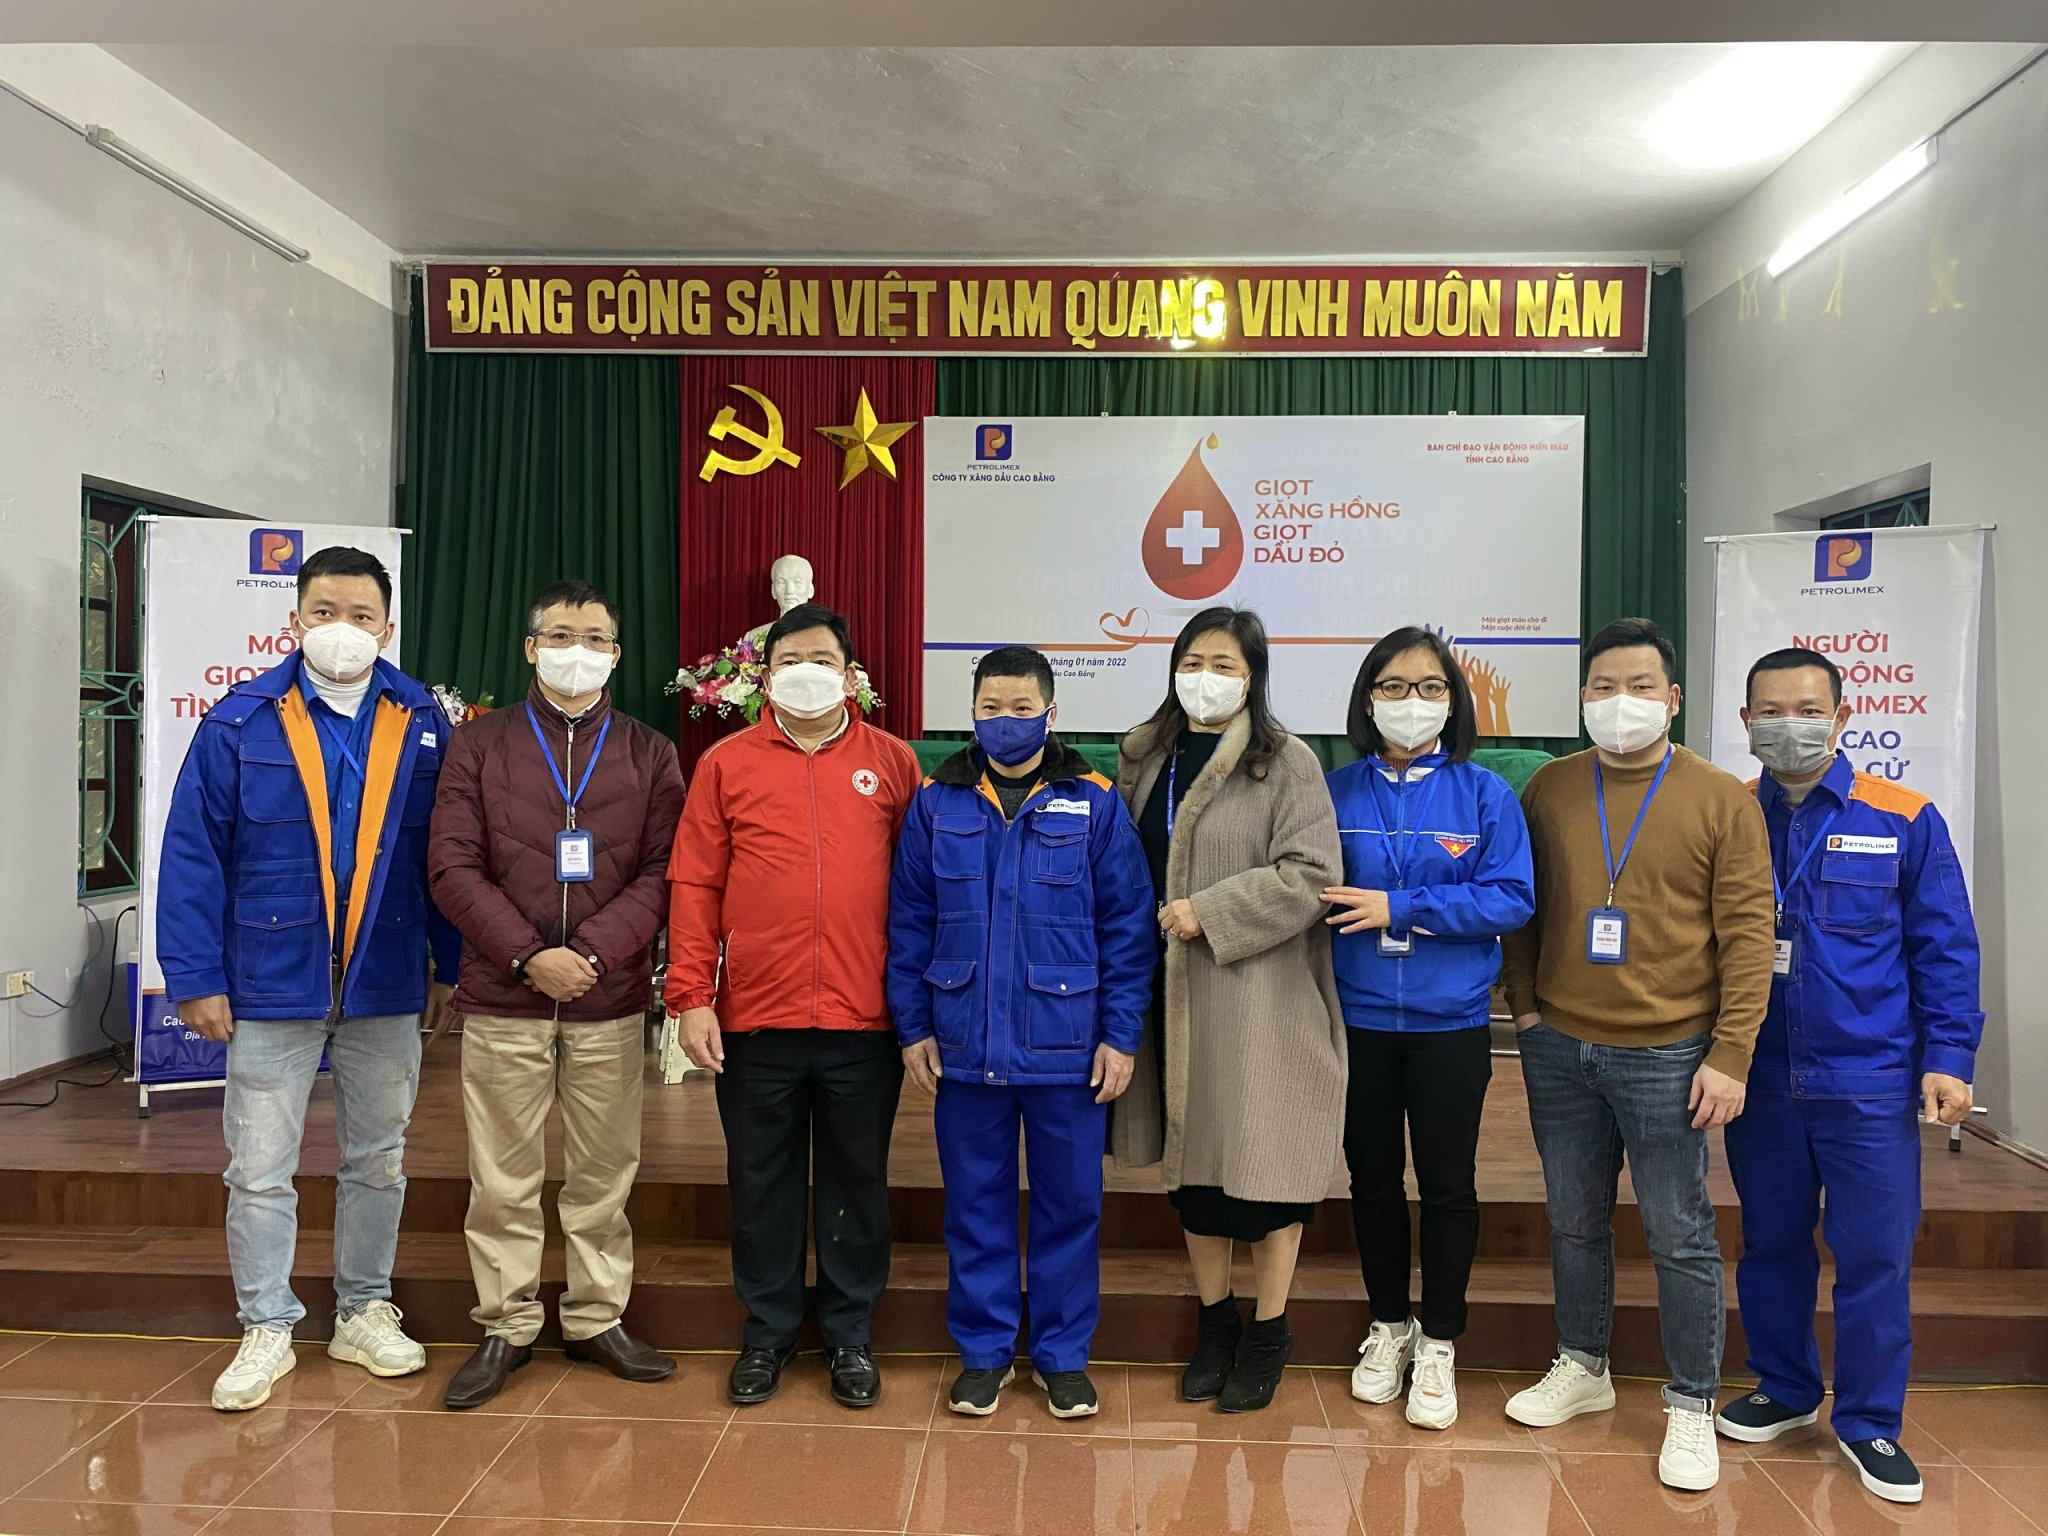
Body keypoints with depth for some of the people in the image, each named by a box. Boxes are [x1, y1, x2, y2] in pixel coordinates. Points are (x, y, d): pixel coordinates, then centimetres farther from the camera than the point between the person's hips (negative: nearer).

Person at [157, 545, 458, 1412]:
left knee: (377, 1161, 14)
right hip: (271, 984, -1)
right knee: (260, 1170, 8)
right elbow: (193, 857, -6)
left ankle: (364, 1316, 31)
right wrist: (196, 979, -9)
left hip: (386, 987, 2)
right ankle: (266, 1331, 25)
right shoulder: (240, 723, -6)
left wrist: (450, 967, 0)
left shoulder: (423, 724, -1)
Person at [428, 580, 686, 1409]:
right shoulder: (479, 744, 5)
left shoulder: (649, 754, 6)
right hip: (502, 999, 0)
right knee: (503, 1178, 7)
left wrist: (591, 952, -15)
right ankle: (506, 1327, 23)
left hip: (611, 1003, 1)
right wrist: (528, 957, -13)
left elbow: (660, 875, -1)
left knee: (605, 1173, 9)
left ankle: (597, 1318, 25)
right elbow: (454, 868, -3)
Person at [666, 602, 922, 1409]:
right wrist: (691, 995, -5)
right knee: (762, 1183, 13)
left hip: (864, 1021, 0)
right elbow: (694, 886, 1)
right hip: (754, 1019, 0)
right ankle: (767, 1333, 31)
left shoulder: (893, 763, 4)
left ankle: (850, 1336, 30)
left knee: (857, 1182, 12)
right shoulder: (726, 763, 3)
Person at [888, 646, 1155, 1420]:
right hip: (964, 1047, 1)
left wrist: (1121, 1034, -6)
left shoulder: (1094, 804, -3)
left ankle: (1063, 1354, 29)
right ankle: (984, 1350, 30)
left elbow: (1127, 927, -3)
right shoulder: (936, 804, 1)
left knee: (1070, 1203, 11)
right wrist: (913, 1027, 0)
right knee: (975, 1205, 13)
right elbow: (909, 924, 4)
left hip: (1067, 1050, -1)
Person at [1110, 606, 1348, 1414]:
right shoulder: (1143, 758, 10)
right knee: (1191, 1157, 14)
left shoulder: (1286, 763, -7)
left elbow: (1312, 873, -14)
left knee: (1263, 1160, 4)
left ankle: (1269, 1333, 24)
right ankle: (1215, 1320, 32)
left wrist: (1209, 914, -17)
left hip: (1257, 998, -5)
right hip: (1170, 994, 5)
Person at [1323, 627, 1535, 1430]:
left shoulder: (1485, 794, -5)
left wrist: (1400, 907, -18)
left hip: (1450, 1022, -1)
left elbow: (1513, 898, -12)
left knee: (1447, 1182, 10)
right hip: (1358, 1017, 2)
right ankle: (1389, 1324, 34)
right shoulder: (1338, 792, 0)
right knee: (1372, 1177, 14)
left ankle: (1438, 1343, 28)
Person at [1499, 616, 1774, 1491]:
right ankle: (1582, 1369, 34)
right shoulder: (1549, 790, 5)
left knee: (1680, 1235, 6)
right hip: (1559, 1049, 3)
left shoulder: (1722, 801, -4)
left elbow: (1748, 935, -7)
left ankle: (1691, 1405, 23)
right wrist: (1523, 1005, 3)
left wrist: (1730, 1056, -11)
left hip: (1667, 1056, -3)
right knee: (1574, 1221, 16)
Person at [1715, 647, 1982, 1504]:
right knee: (1770, 1243, 15)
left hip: (1870, 1085, -2)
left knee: (1874, 1254, 4)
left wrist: (1947, 1057, -7)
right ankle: (1784, 1391, 33)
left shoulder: (1904, 821, -3)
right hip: (1760, 1079, 2)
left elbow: (1944, 949, -1)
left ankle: (1870, 1423, 22)